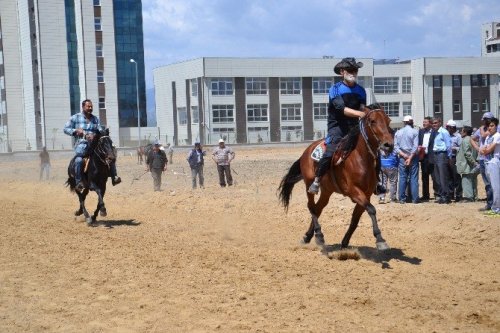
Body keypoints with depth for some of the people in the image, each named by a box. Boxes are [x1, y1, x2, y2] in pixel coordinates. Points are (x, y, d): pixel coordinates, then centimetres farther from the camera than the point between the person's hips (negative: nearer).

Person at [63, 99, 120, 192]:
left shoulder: (95, 119, 17)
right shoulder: (75, 117, 7)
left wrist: (94, 135, -17)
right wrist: (76, 131, -14)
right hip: (81, 143, -4)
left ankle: (114, 177, -5)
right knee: (79, 160, -33)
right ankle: (78, 183, -30)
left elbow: (100, 130, 6)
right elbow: (66, 129, 5)